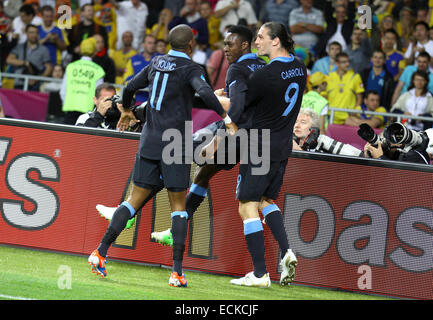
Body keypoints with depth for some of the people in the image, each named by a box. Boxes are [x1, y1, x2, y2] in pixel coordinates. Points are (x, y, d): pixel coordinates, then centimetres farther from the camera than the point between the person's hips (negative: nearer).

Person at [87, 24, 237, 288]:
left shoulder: (156, 64, 11)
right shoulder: (190, 68, -6)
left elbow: (131, 87, 18)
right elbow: (205, 91, -24)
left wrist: (126, 111, 37)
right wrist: (226, 118, -20)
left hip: (149, 142, 5)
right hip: (176, 145, -5)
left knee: (136, 199, 8)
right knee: (178, 205, 2)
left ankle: (101, 251, -4)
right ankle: (177, 271, -4)